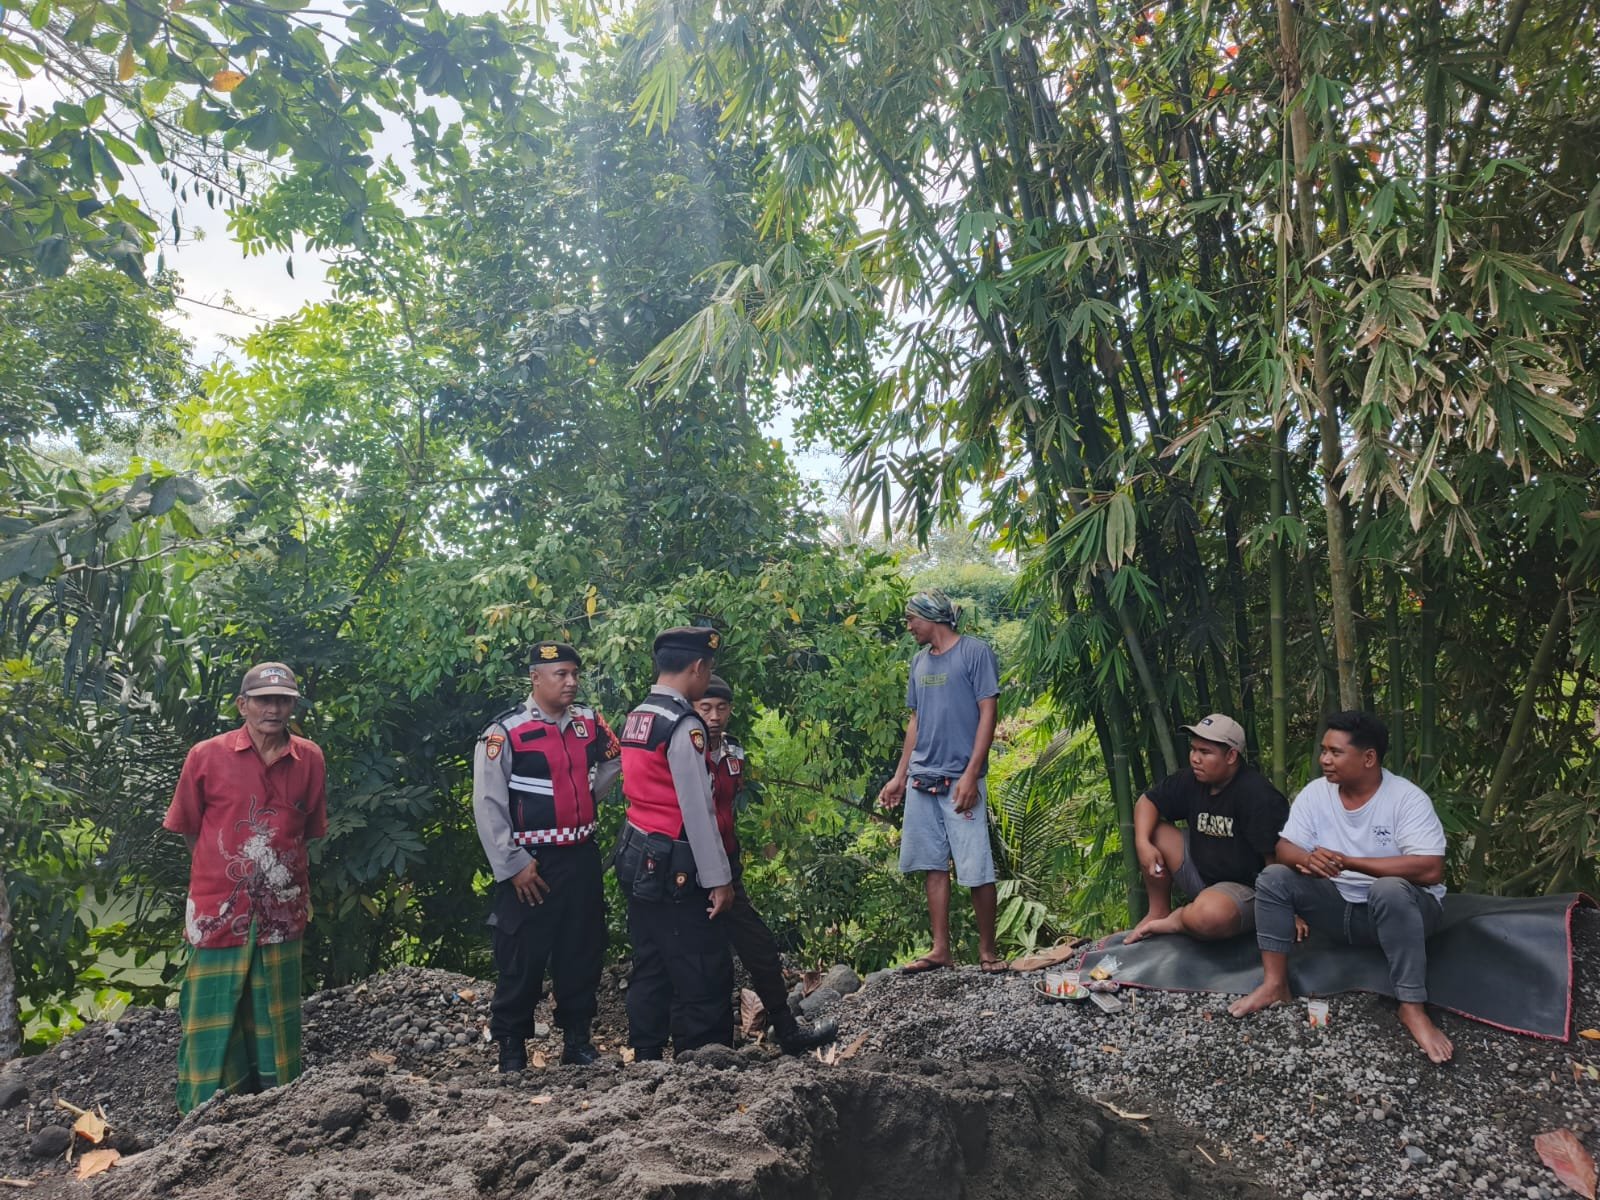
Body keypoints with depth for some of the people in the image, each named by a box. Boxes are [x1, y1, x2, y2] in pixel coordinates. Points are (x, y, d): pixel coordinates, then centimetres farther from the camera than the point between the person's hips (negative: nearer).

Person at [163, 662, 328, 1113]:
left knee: (276, 1028, 13)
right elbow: (188, 829, 5)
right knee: (213, 1028, 5)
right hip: (218, 913, -2)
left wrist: (277, 866, 6)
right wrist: (226, 871, 6)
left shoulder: (310, 760, 1)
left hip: (281, 914, 2)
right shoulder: (207, 756, -5)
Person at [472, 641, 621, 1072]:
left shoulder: (589, 722, 3)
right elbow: (488, 806, -13)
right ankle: (511, 1045, 20)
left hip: (582, 858, 5)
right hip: (531, 864, -5)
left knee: (583, 950, 14)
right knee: (523, 956, 3)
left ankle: (577, 1037, 30)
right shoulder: (504, 733, -13)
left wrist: (581, 801, 8)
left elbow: (614, 761, 21)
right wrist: (513, 866, -15)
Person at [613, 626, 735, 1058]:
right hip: (674, 869, -9)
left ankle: (646, 1058, 23)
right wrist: (718, 878, -14)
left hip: (637, 860, 9)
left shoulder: (635, 718, 10)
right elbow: (697, 810, -19)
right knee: (704, 974, -2)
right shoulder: (684, 724, -17)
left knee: (650, 969, 15)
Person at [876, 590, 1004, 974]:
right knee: (932, 865, 8)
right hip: (921, 781, 6)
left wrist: (971, 774, -15)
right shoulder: (919, 661, 15)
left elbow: (987, 714, -8)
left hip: (960, 781, -6)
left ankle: (988, 950, 9)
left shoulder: (974, 652, -4)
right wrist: (900, 777, 15)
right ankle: (940, 950, 15)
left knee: (977, 870, -4)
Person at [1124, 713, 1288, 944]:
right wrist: (1143, 844, -11)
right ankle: (1159, 912, 8)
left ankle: (1176, 921, -1)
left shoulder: (1257, 795, -23)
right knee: (1152, 832, -5)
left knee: (1206, 917, -38)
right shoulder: (1192, 780, -1)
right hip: (1199, 871, 7)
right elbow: (1147, 801, 7)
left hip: (1244, 888, -7)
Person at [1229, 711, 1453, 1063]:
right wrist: (1307, 860, -32)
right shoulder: (1315, 793, -4)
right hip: (1339, 906, 5)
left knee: (1390, 890, -37)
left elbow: (1430, 870, -28)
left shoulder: (1408, 798, -18)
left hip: (1402, 907, -5)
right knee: (1273, 878, -15)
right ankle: (1275, 985, -12)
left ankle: (1412, 1009, -29)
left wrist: (1347, 861, -29)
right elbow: (1285, 848, -6)